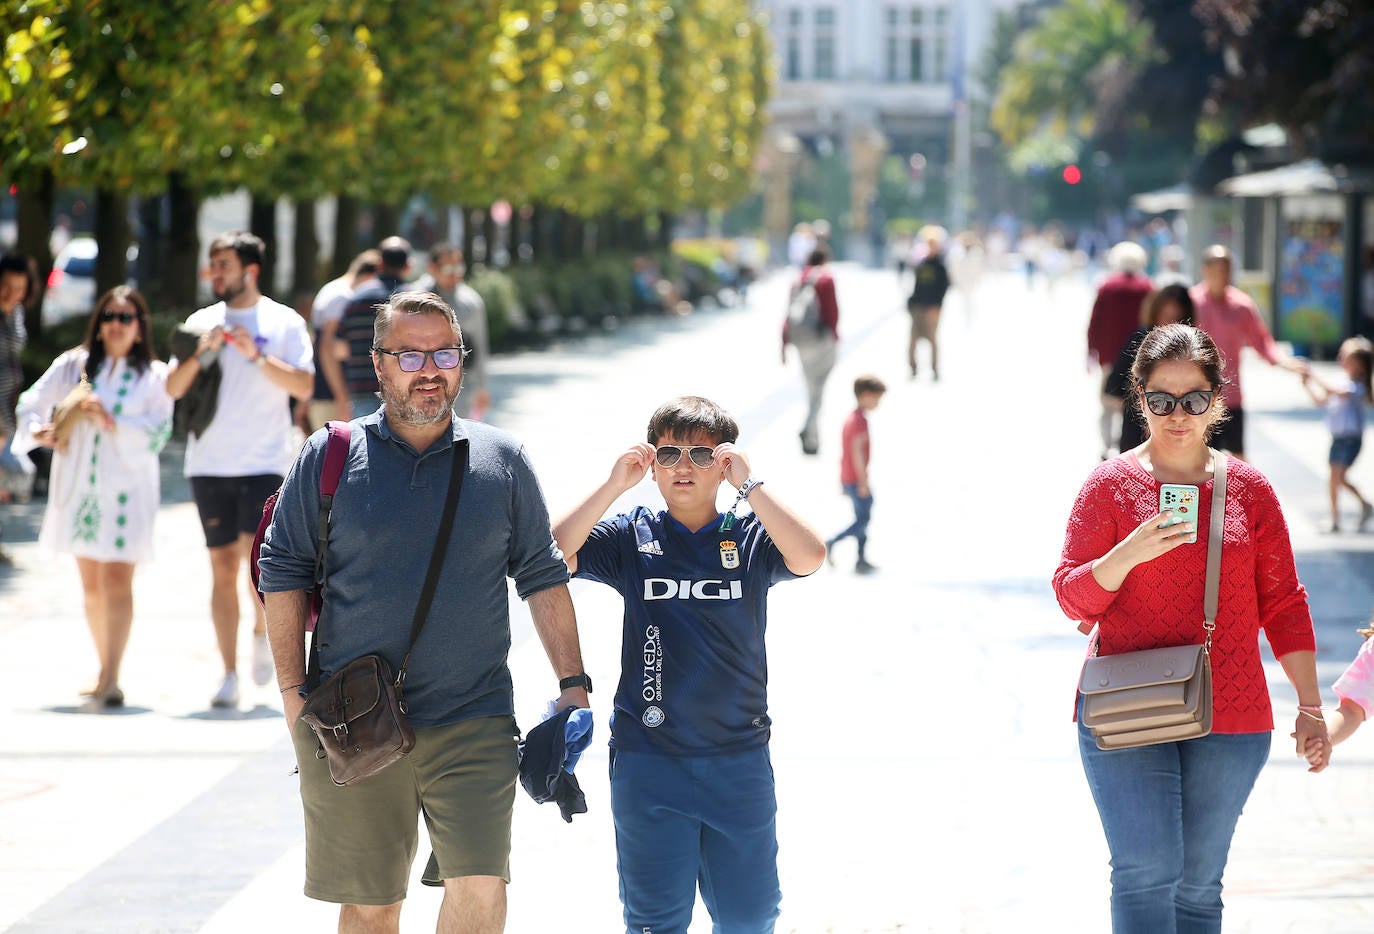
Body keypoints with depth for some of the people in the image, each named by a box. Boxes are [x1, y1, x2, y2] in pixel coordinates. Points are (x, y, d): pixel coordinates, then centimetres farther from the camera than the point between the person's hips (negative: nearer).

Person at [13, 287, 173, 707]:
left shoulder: (154, 376, 1)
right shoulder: (73, 366, 7)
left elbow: (157, 433, -8)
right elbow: (32, 402, 9)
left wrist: (112, 423, -20)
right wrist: (39, 431, -11)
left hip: (127, 489, -3)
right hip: (79, 487, 4)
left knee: (117, 580, -13)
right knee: (91, 585, 10)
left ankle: (111, 681, -18)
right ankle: (105, 671, 22)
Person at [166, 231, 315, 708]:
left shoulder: (285, 323, 2)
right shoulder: (201, 322, 10)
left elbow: (304, 386, -7)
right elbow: (173, 388, 5)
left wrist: (257, 356, -15)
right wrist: (202, 353, -10)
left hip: (264, 462, -3)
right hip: (210, 464, 3)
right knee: (223, 566, 1)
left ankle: (262, 632, 18)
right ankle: (229, 673, 5)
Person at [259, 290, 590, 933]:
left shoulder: (502, 461, 7)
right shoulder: (327, 459, 2)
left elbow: (542, 577, 12)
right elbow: (283, 572, 4)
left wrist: (573, 682, 6)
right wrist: (293, 695, -2)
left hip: (474, 725, 0)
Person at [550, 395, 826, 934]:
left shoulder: (751, 539, 2)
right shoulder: (631, 537, 2)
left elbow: (809, 556, -18)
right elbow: (551, 555, -12)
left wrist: (749, 485, -18)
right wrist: (615, 485, -15)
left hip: (740, 759, 0)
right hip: (648, 762, 0)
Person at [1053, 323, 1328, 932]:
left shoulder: (1249, 489, 8)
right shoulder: (1111, 484, 2)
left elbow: (1283, 604, 11)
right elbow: (1073, 597, 1)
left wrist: (1310, 708, 9)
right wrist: (1131, 553, -18)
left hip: (1231, 722, 3)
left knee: (1198, 884, 6)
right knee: (1146, 872, -14)